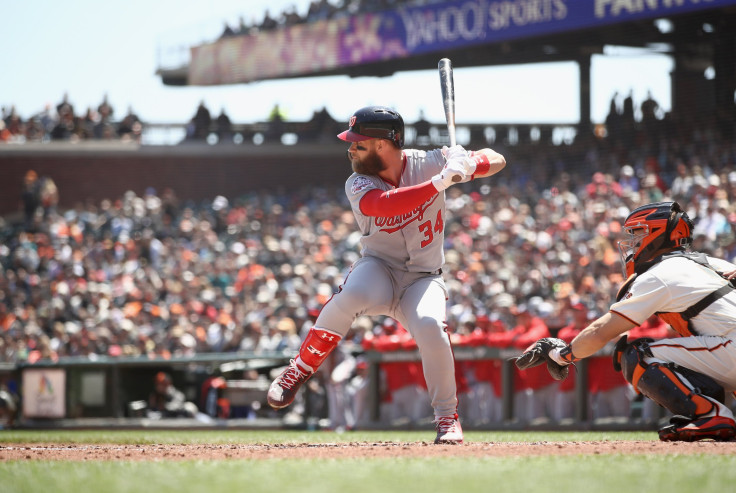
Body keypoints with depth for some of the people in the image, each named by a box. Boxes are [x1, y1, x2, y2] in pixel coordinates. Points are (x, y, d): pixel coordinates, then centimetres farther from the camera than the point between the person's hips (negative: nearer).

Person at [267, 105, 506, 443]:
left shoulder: (429, 163, -7)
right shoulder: (358, 185, -10)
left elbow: (497, 160, -5)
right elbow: (385, 205, -33)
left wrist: (468, 167, -28)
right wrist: (440, 182, -39)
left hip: (422, 279, 0)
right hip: (379, 270, 0)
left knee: (429, 326, -33)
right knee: (353, 295, -36)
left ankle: (447, 417, -11)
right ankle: (298, 372, -16)